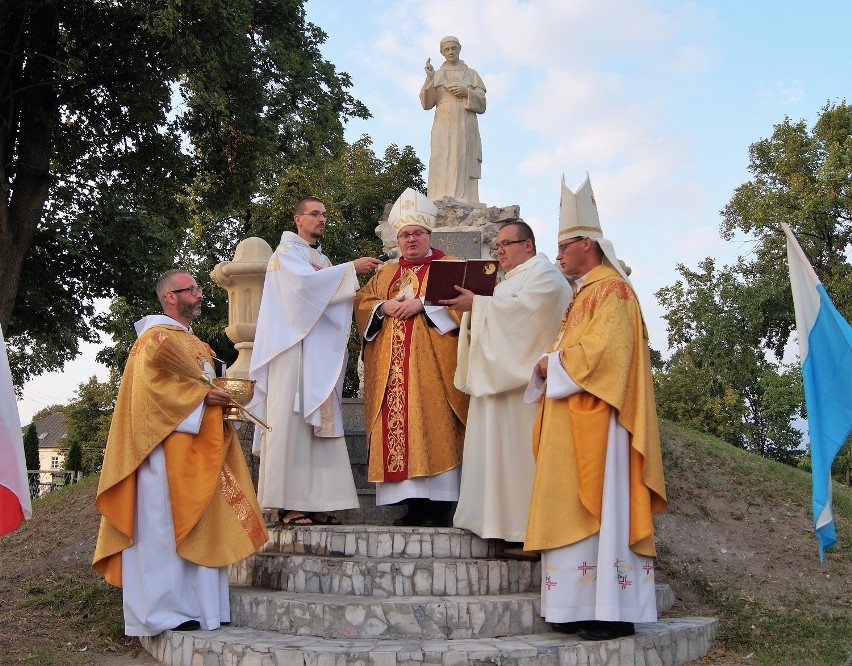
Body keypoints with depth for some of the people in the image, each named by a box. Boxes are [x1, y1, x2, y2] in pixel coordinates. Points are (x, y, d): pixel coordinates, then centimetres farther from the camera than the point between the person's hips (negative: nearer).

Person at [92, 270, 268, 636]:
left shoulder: (195, 343, 23)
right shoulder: (156, 337, -6)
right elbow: (150, 382, -19)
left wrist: (220, 399, 8)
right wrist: (200, 394, -19)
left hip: (198, 450, 9)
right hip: (169, 447, -9)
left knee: (198, 528, 7)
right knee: (167, 526, -7)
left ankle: (196, 606, 11)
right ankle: (164, 610, -3)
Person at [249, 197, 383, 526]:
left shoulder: (323, 260, 24)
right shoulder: (286, 252, 2)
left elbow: (330, 298, 15)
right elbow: (305, 281, -18)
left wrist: (323, 275, -3)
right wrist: (351, 268, -17)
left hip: (320, 352, 7)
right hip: (292, 347, -7)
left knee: (318, 421, 1)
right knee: (290, 420, -11)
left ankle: (315, 501, 0)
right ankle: (287, 504, -11)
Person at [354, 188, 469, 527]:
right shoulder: (385, 274, 24)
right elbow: (362, 302, 15)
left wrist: (422, 302, -14)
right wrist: (384, 307, -5)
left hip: (431, 362, -5)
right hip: (392, 366, 5)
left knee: (432, 425, -12)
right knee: (397, 427, -2)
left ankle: (438, 506, -10)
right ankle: (412, 503, 1)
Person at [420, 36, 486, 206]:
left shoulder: (471, 74, 18)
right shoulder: (436, 75, 17)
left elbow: (482, 103, 10)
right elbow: (427, 103, 5)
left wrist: (467, 93, -7)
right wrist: (429, 79, -7)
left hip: (466, 127, 0)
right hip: (444, 127, 0)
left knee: (464, 166, -11)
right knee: (443, 166, -14)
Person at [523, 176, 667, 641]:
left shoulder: (612, 289, -8)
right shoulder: (584, 295, 22)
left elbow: (605, 350, -20)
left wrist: (554, 363, -9)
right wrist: (549, 365, 3)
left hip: (596, 419, -10)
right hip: (570, 422, 10)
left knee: (600, 508, -9)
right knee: (575, 511, 7)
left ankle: (613, 611, -5)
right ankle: (583, 605, 11)